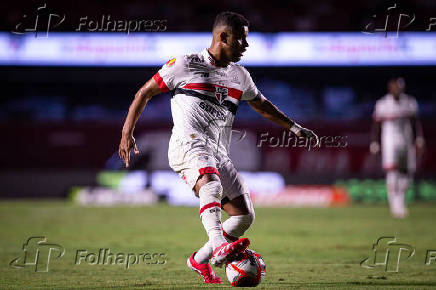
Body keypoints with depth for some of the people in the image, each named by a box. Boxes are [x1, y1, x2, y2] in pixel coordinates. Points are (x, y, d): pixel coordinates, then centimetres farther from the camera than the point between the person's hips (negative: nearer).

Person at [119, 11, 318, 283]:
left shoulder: (240, 76, 21)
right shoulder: (185, 65, 4)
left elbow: (261, 104, 39)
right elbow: (145, 93, 9)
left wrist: (295, 127, 36)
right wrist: (127, 133, 2)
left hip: (219, 154, 7)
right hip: (188, 145, -7)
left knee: (245, 215, -5)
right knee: (211, 184, -37)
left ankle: (199, 260, 14)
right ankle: (219, 248, -56)